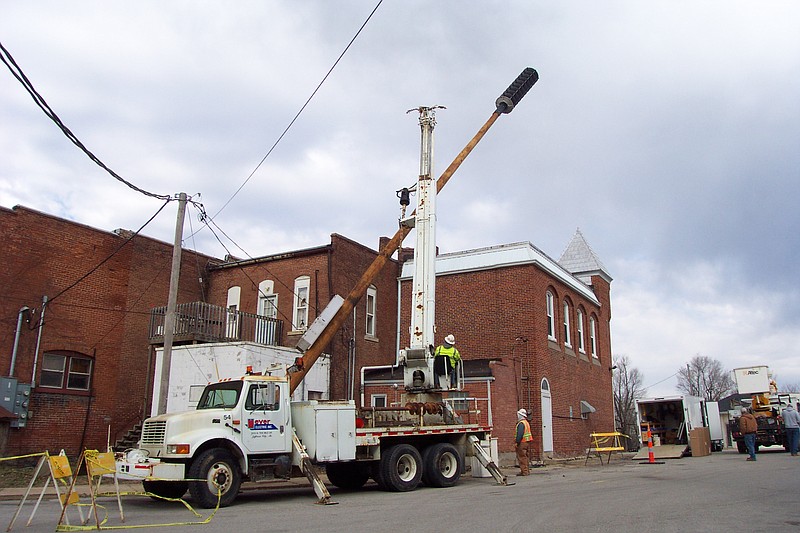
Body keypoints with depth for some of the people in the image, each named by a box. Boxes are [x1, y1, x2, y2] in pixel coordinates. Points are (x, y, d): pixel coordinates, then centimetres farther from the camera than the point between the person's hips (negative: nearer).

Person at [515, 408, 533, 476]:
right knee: (525, 457, 15)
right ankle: (527, 470, 19)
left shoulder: (521, 423, -15)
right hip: (527, 442, 10)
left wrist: (517, 442, -19)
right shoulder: (527, 422, 16)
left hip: (522, 442, -10)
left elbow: (520, 434, -22)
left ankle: (524, 471, -6)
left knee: (521, 457, -6)